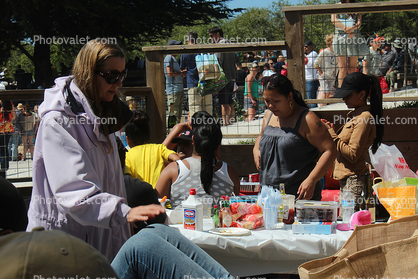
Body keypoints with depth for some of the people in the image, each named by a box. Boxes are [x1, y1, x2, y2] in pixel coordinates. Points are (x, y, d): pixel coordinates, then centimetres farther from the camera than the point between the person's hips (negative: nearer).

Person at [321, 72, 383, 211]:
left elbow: (352, 155, -19)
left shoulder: (364, 118, -13)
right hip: (345, 179, 10)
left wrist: (332, 135, -12)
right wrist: (331, 130, 8)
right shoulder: (354, 116, 17)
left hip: (353, 180, -10)